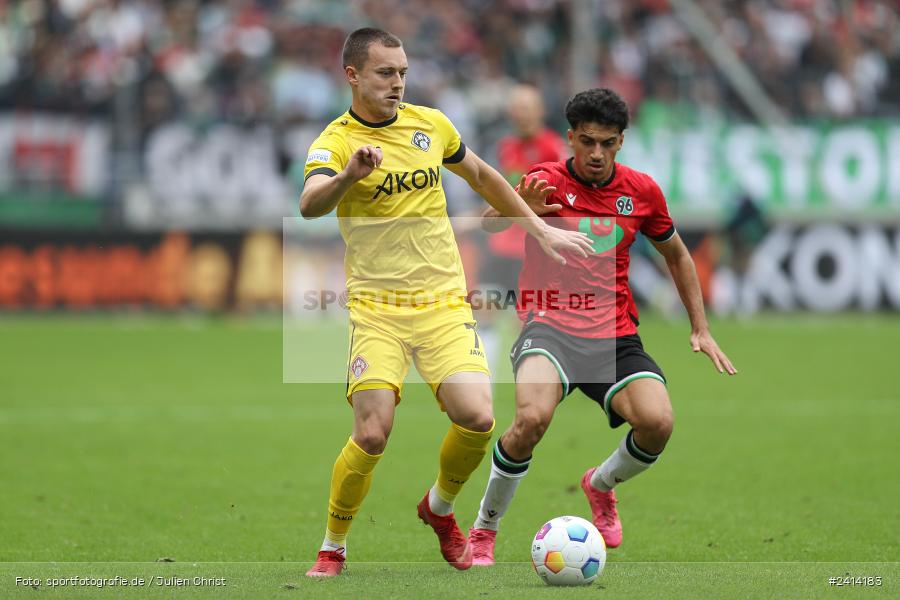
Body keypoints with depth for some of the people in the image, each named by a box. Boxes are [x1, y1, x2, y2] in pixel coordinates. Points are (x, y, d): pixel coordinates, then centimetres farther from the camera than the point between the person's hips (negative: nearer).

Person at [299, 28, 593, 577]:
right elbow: (310, 205, -28)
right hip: (376, 306, -3)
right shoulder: (335, 142, -7)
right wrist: (348, 176, -48)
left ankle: (440, 507, 16)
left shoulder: (430, 124, 7)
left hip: (443, 300, 3)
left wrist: (544, 232, 25)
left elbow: (483, 177, 25)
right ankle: (333, 547, 6)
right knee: (373, 434, -18)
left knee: (477, 417, -16)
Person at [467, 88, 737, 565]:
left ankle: (601, 485, 13)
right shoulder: (547, 181, 1)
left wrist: (701, 329, 21)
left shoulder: (641, 190, 10)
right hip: (550, 324, -3)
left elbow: (676, 256, 24)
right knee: (532, 419, -33)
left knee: (657, 422, -24)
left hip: (615, 336, 3)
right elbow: (489, 223, -12)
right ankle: (484, 528, -8)